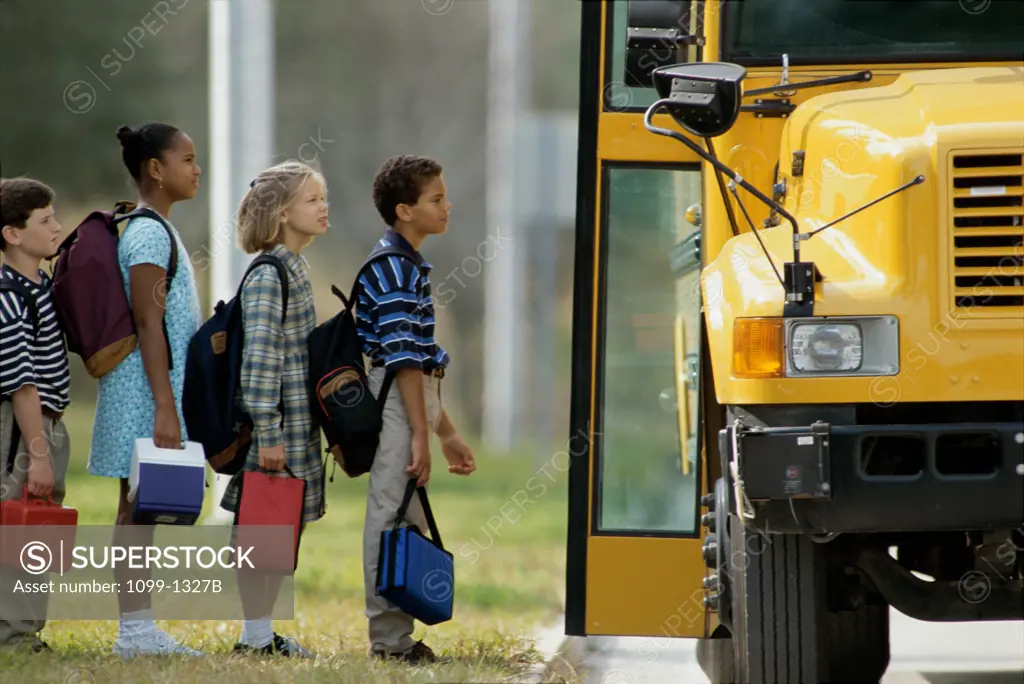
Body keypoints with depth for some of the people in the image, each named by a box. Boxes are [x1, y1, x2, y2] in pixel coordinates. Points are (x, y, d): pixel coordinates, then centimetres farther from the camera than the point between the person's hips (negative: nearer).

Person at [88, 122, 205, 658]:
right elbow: (148, 324, -19)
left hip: (159, 386, 10)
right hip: (147, 391, -10)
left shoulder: (156, 231, 17)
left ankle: (138, 628, 10)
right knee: (139, 508, -8)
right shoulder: (149, 235, -14)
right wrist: (165, 409, -22)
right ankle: (135, 631, -7)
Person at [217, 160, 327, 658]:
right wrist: (268, 435, -23)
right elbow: (259, 357, -21)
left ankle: (263, 634, 18)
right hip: (278, 426, -9)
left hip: (296, 424, 9)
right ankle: (254, 637, 3)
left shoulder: (292, 269, 14)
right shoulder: (269, 276, -15)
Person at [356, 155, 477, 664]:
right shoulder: (391, 268, -15)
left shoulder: (409, 265, 16)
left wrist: (447, 433, 22)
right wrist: (420, 433, -22)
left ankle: (396, 636, 16)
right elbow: (403, 357, -20)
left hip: (414, 397, 10)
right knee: (392, 517, -7)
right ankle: (390, 639, -4)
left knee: (408, 520, 12)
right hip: (396, 402, -10)